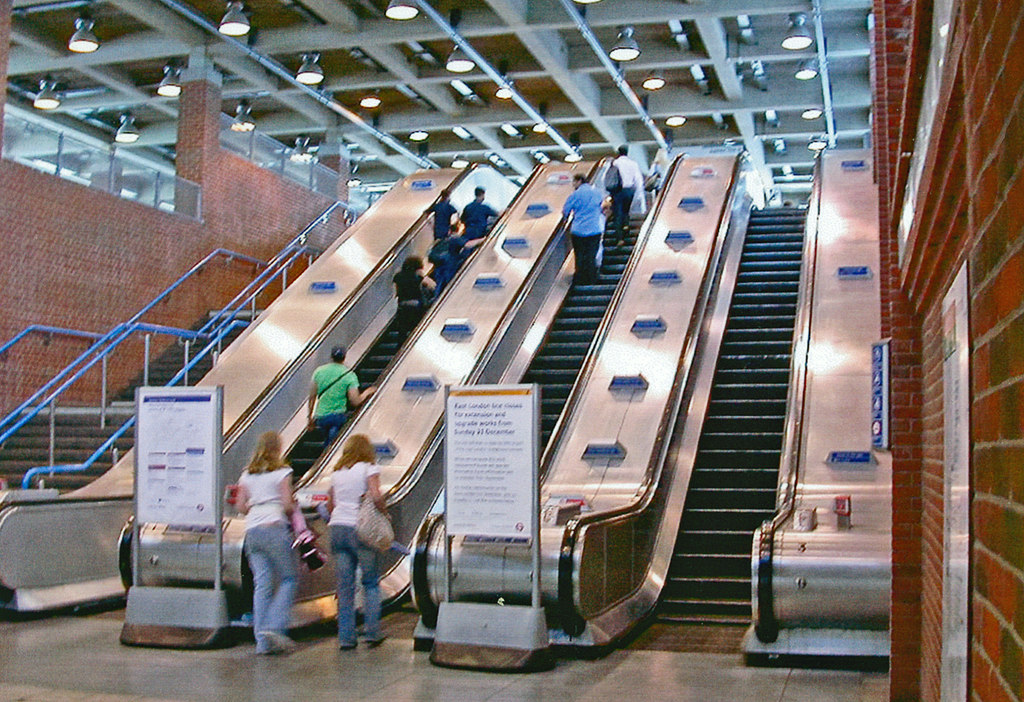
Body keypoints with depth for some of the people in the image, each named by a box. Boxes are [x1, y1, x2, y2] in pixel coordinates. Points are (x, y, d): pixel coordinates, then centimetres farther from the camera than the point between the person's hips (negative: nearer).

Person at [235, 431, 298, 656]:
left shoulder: (247, 474, 13)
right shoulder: (282, 472, -2)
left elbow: (240, 506, 11)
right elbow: (287, 505, -9)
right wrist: (293, 511, 12)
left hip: (252, 531, 5)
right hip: (275, 528, -5)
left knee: (261, 584, 4)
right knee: (288, 578, 5)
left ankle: (262, 641, 1)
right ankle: (275, 627, -11)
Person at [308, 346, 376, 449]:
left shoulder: (319, 371, 2)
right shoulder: (349, 375, -7)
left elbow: (312, 397, 5)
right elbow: (355, 402, -11)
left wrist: (310, 416, 15)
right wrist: (366, 392, 8)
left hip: (320, 417, 4)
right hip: (338, 416, -4)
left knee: (327, 442, 24)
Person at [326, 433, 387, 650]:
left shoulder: (336, 473, 15)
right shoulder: (369, 469, -2)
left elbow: (330, 505, 18)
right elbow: (376, 496, -16)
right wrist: (384, 510, 1)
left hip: (337, 528, 5)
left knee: (344, 587, 6)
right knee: (370, 583, 8)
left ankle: (346, 637, 5)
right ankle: (371, 632, 4)